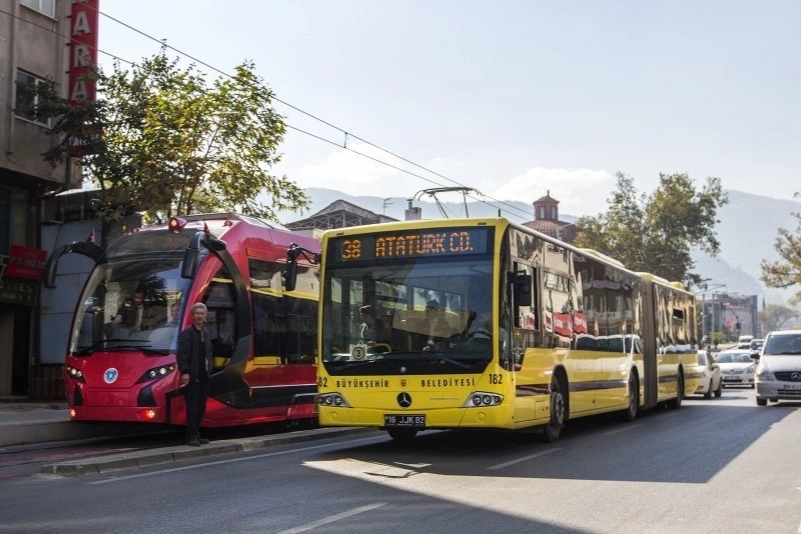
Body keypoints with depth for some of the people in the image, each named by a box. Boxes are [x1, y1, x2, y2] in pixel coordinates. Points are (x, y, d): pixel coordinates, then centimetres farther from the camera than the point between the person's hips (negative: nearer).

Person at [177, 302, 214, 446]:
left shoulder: (206, 333, 14)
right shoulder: (187, 333, -8)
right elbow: (182, 355, -14)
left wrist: (210, 367, 12)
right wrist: (184, 372, -20)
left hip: (204, 375, 7)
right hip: (192, 375, -7)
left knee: (201, 407, 10)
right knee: (192, 407, -5)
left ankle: (196, 434, 18)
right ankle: (191, 436, -2)